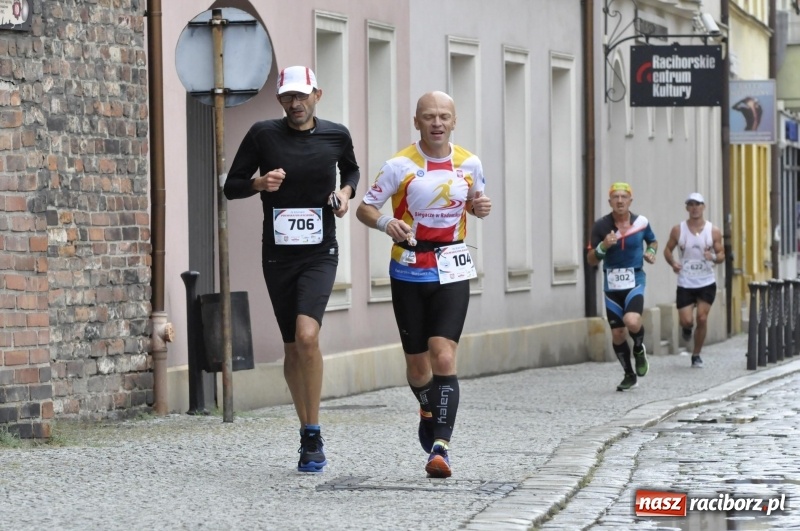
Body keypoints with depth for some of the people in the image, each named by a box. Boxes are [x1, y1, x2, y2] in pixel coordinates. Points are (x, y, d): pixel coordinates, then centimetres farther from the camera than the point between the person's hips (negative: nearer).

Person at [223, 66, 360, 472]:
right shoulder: (263, 135, -1)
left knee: (307, 336, -22)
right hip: (277, 255, 2)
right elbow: (231, 186, 5)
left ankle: (313, 434, -12)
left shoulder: (336, 135, 2)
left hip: (320, 255, -2)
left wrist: (346, 191, 3)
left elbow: (352, 170, 24)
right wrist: (259, 183, -15)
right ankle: (307, 433, 24)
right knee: (292, 348, 8)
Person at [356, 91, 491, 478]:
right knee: (417, 362, 9)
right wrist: (385, 223, -24)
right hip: (409, 269, 0)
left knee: (443, 357, -15)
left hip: (452, 270, 0)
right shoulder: (400, 166, -7)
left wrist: (480, 207, -5)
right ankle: (429, 413, 42)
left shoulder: (469, 164, 1)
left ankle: (440, 446, -17)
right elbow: (364, 208, -2)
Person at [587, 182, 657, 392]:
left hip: (634, 281, -2)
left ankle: (639, 350, 8)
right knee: (617, 333, 6)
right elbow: (591, 260, -2)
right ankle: (629, 375, 26)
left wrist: (651, 252, -1)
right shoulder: (601, 226, -4)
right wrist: (603, 246, -21)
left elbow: (652, 241, 21)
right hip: (612, 285, 2)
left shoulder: (641, 222, -1)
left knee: (632, 321, -26)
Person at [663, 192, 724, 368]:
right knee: (686, 321, -7)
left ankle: (696, 355, 10)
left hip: (707, 283, 0)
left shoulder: (713, 231, -2)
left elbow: (721, 255, 3)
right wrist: (673, 262, -13)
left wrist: (714, 257, -20)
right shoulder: (678, 230, -2)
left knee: (702, 318, -7)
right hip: (685, 283, 0)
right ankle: (687, 328, 33)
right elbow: (668, 249, 8)